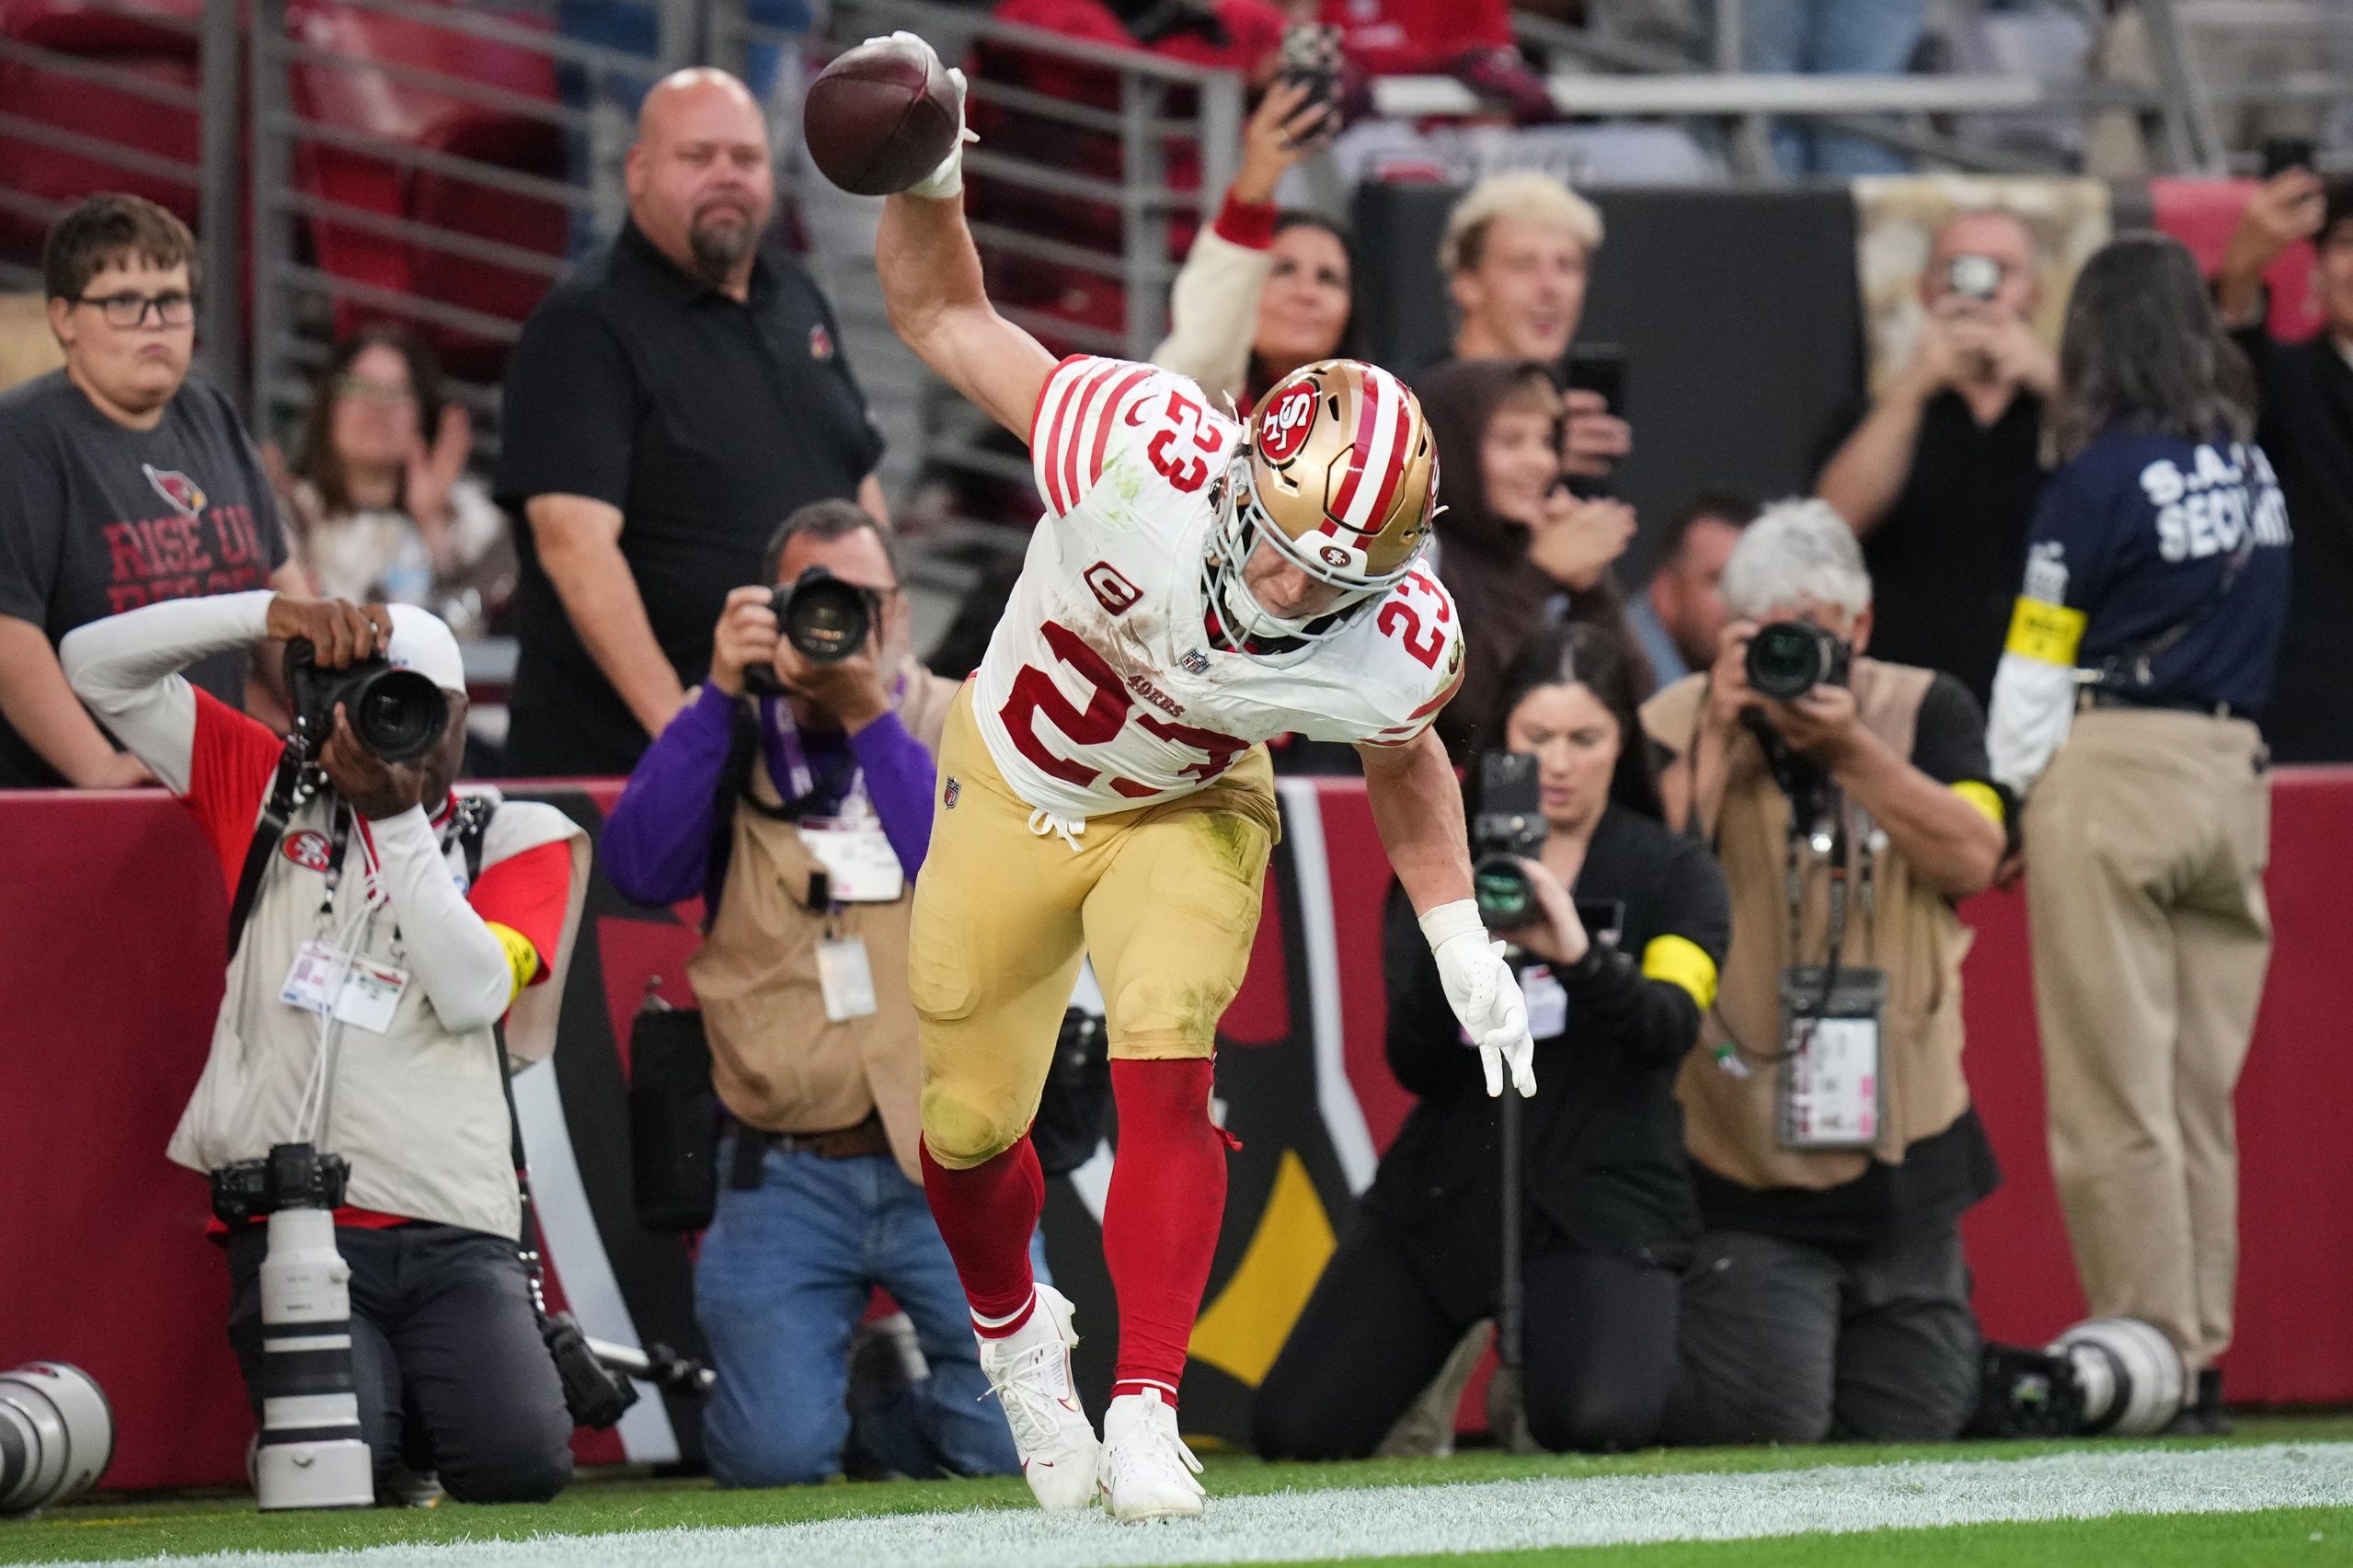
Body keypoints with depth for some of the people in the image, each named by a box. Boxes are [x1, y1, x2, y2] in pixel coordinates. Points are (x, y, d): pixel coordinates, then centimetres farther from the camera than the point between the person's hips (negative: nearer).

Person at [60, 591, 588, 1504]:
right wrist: (269, 614, -5)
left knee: (520, 1463, -21)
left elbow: (472, 994, -10)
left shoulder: (516, 837, 9)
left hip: (454, 1233, 0)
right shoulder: (273, 792, 12)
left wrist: (400, 819, -12)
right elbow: (97, 664, 8)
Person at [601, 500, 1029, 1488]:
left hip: (950, 1159, 0)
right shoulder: (730, 736, 8)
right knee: (773, 1459, -12)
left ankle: (892, 1395, 22)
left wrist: (872, 720, -15)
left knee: (1014, 1443, -11)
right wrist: (722, 692, -11)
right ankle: (803, 1370, 23)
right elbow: (639, 869, -9)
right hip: (784, 1174, 0)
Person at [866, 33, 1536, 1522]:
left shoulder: (1394, 650, -30)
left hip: (1190, 812, 0)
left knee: (1166, 1066, -25)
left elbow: (1404, 759, -3)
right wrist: (925, 180, -41)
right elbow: (948, 323, -25)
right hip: (1013, 787, 0)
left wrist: (1462, 941, -2)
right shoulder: (1147, 452, -39)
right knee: (973, 1123, 9)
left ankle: (1147, 1405, -14)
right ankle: (1016, 1330, 42)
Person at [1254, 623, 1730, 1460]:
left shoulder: (1675, 874, 0)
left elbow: (1669, 1027, -19)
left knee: (1597, 1426, -30)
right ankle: (1458, 1346, 23)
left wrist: (1577, 953, -40)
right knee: (1295, 1432, -12)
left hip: (1604, 1193, -2)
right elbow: (1416, 1067, -6)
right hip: (1449, 1186, 2)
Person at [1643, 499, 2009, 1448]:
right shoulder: (1674, 725, -2)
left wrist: (1851, 749, -20)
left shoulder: (1927, 712, 4)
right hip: (1740, 1178, -3)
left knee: (1912, 1425, 9)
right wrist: (1721, 733, -18)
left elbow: (1973, 858, -11)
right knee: (1765, 1421, -15)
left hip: (1902, 1159, 3)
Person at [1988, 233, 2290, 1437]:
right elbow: (2252, 624, 12)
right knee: (2202, 1088, 9)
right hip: (2235, 771, 6)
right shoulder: (2251, 468, 8)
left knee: (2114, 1089, -2)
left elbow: (2038, 665, -6)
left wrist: (2001, 800, 3)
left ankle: (2151, 1351, -4)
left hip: (2112, 770, -6)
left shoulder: (2102, 476, -8)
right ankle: (2203, 1356, 8)